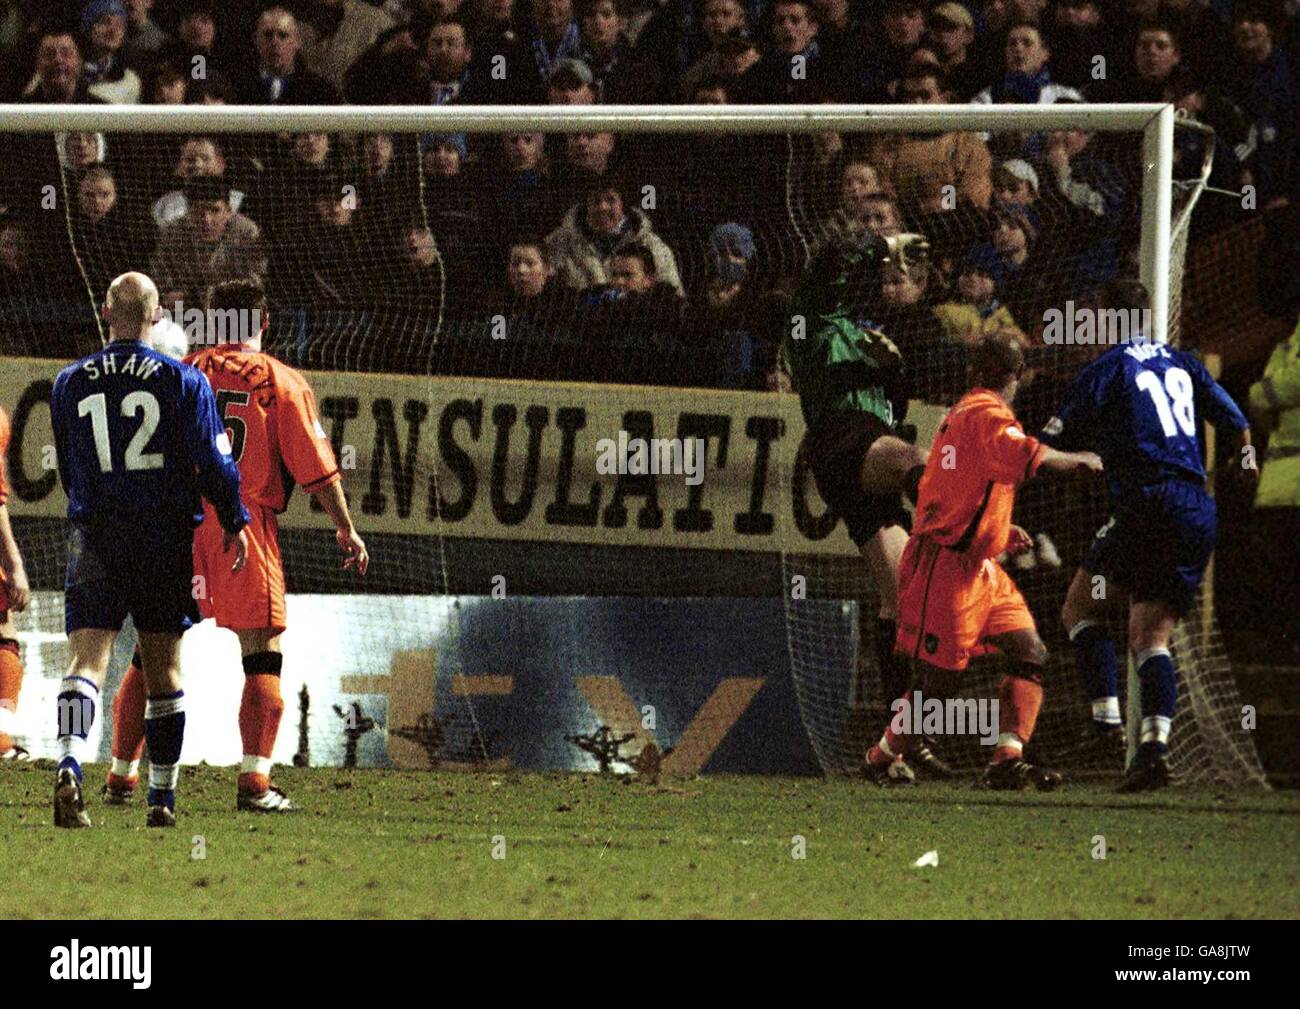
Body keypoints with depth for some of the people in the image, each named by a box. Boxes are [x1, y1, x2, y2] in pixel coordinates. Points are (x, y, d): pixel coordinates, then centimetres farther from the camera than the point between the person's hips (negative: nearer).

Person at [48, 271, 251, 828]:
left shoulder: (70, 382, 6)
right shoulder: (183, 380, -2)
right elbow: (213, 459, -7)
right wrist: (234, 523, 5)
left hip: (94, 535, 0)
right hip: (166, 540, 0)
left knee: (86, 658, -8)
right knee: (164, 669, 10)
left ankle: (69, 765, -34)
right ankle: (162, 797, 14)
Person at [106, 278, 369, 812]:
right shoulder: (283, 383, 0)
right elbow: (316, 468, -1)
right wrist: (345, 528, 9)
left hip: (177, 524, 3)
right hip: (246, 525, -3)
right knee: (262, 658, 1)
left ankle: (121, 777, 11)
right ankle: (254, 782, -7)